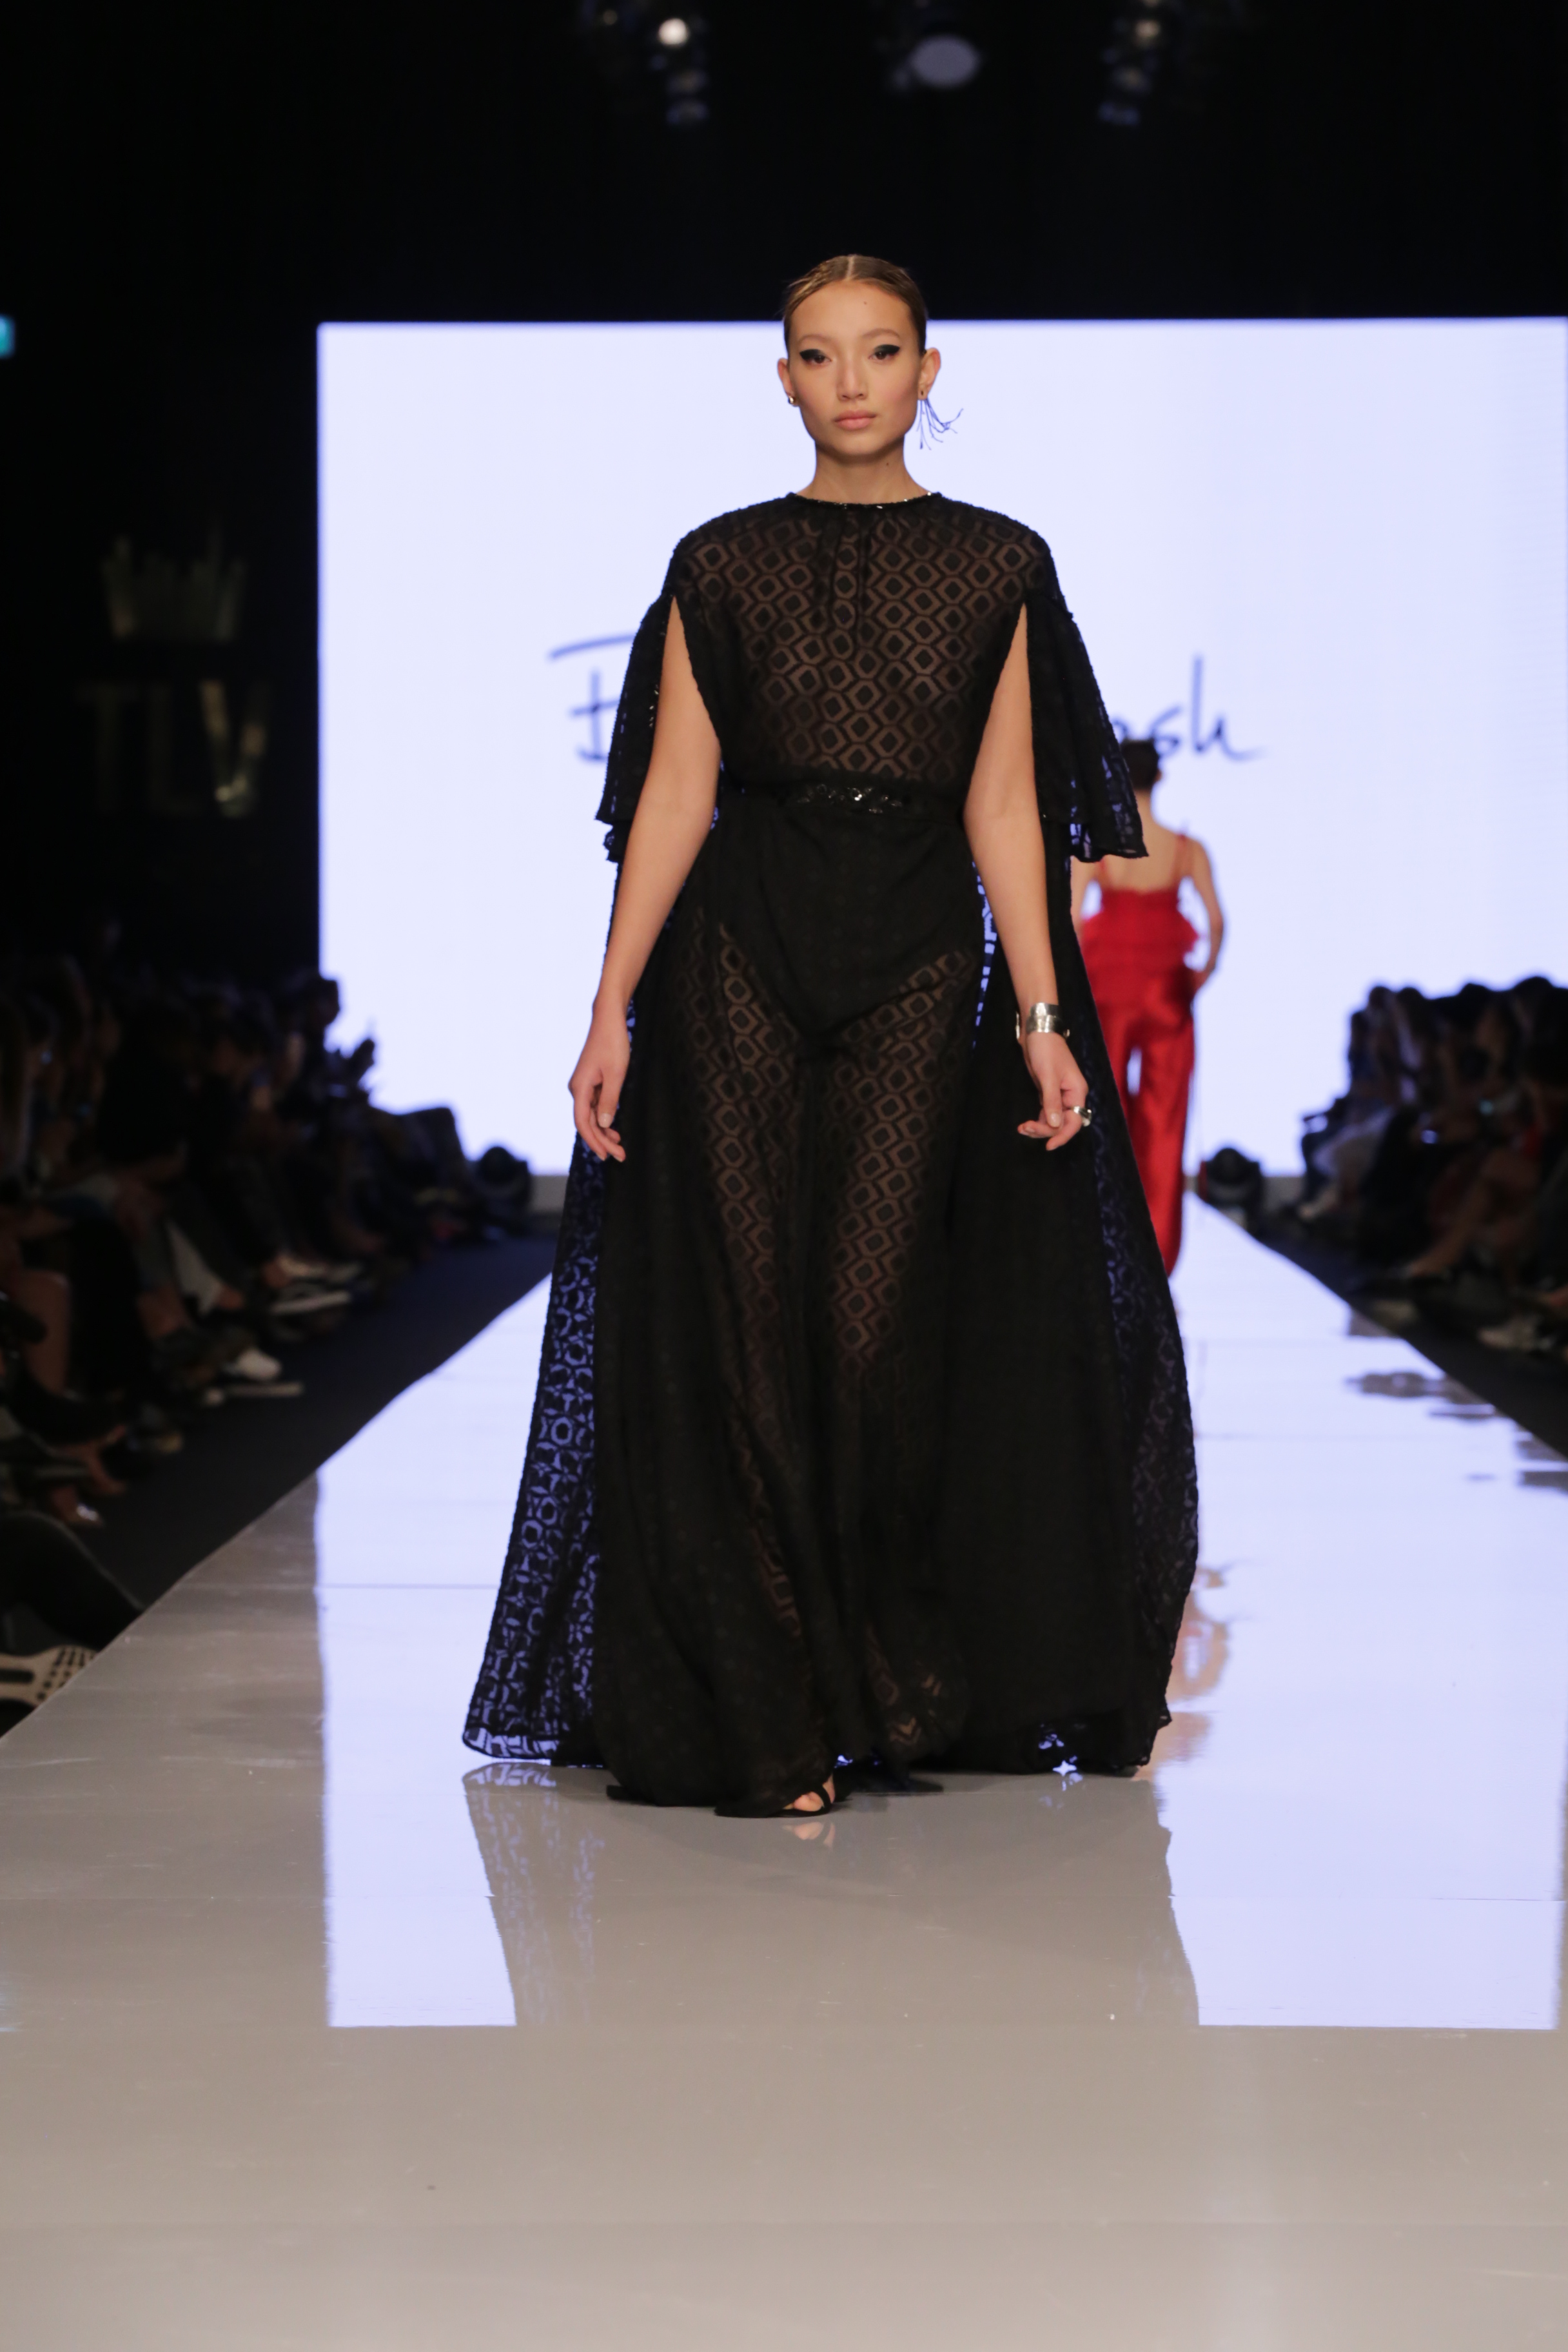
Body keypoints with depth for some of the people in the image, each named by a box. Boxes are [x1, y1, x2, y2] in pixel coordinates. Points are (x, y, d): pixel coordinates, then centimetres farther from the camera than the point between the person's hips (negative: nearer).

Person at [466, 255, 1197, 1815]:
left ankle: (892, 1683, 15)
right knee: (743, 1323, -2)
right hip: (737, 956, 0)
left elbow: (1003, 807, 4)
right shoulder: (723, 566, 6)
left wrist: (1041, 1014, -4)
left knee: (879, 1328, -6)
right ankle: (758, 1720, 7)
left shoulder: (997, 568, 7)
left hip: (917, 971, 0)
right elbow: (674, 793, 2)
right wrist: (611, 1008, -5)